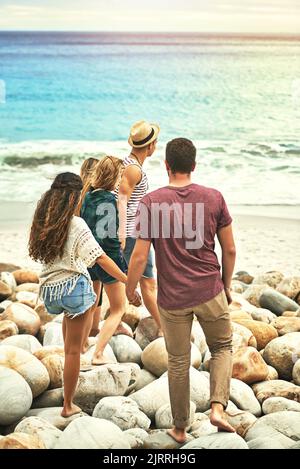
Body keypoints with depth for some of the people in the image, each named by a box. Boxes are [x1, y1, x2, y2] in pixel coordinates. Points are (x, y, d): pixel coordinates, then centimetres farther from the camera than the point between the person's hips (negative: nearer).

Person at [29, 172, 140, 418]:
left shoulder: (41, 222, 2)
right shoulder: (76, 225, -13)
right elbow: (101, 258, -16)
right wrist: (128, 281, -14)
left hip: (49, 289, 6)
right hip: (74, 287, -6)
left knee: (71, 313, 38)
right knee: (74, 349, 4)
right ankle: (68, 405, 11)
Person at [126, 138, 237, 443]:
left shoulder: (151, 202, -10)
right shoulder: (213, 198, -5)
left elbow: (140, 256, -10)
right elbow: (230, 250, 1)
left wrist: (129, 291, 6)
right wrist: (226, 284, 16)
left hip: (173, 298, 0)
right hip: (210, 292, 1)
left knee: (178, 363, 14)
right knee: (222, 348, 22)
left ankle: (180, 428, 26)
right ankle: (218, 407, 3)